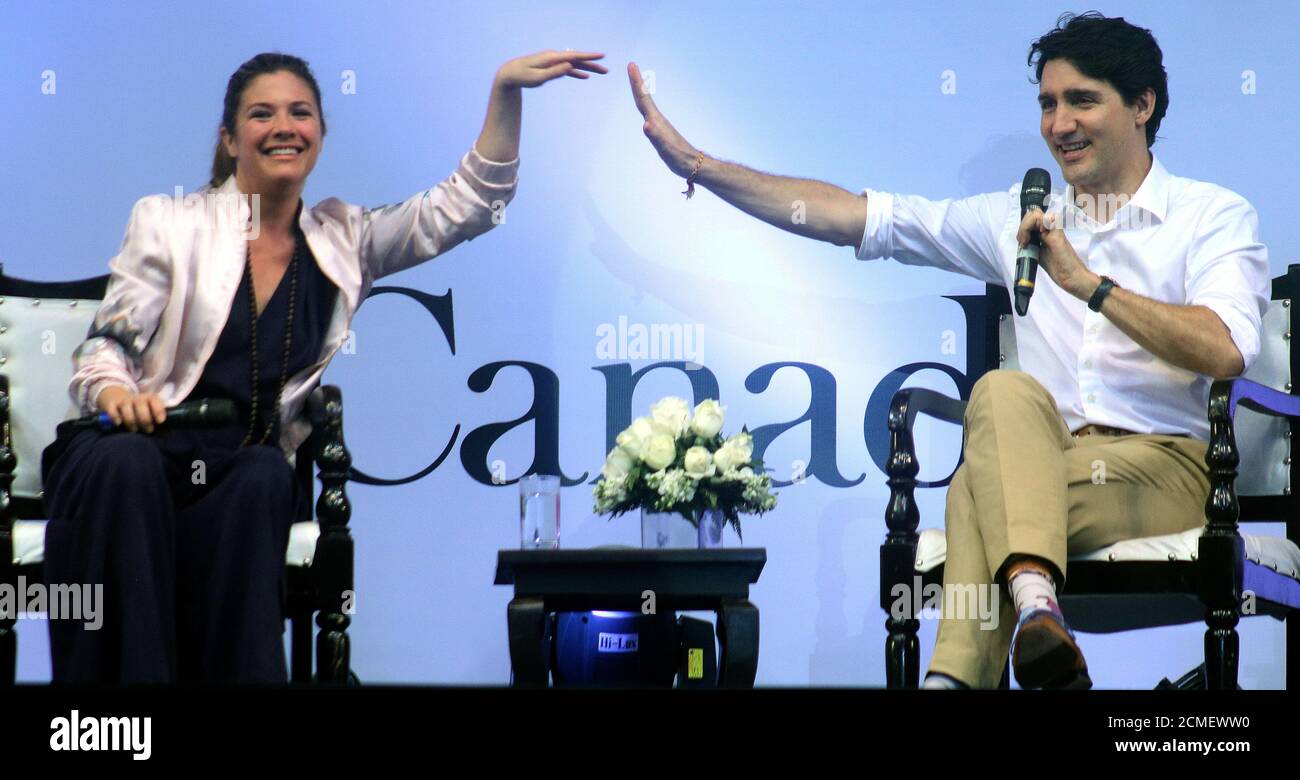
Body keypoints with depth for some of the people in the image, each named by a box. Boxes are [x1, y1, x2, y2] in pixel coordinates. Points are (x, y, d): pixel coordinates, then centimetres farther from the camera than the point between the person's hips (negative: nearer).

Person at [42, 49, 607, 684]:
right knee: (119, 463, -39)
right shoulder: (169, 223, 7)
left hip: (245, 473, 2)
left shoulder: (342, 239, 16)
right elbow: (105, 346, 2)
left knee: (262, 480, -35)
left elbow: (466, 204, 11)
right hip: (142, 444, -2)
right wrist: (113, 390, -22)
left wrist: (506, 89, 1)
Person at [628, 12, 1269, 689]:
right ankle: (1032, 606, -52)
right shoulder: (1022, 215, 20)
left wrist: (1089, 283, -14)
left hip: (1167, 466, -3)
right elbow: (852, 217, 15)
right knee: (1007, 391, -33)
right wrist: (697, 165, 9)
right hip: (1048, 463, 3)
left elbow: (1225, 351, -12)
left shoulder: (1214, 217, 7)